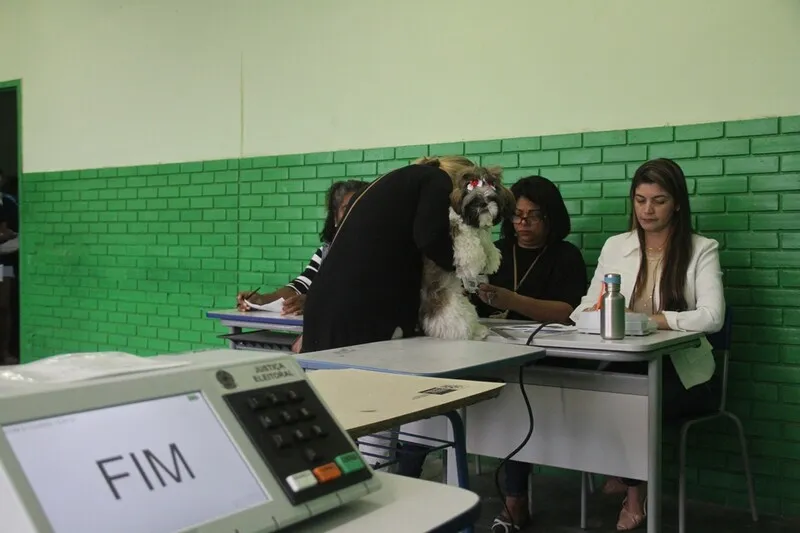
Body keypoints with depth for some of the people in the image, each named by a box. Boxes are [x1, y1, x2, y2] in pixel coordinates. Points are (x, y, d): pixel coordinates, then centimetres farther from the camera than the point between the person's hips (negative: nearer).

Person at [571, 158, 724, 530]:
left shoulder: (701, 250, -2)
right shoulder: (615, 247, 10)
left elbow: (712, 317, -16)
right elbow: (587, 307, 7)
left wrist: (647, 318, -27)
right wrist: (596, 313, -18)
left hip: (683, 372, -3)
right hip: (628, 365, 3)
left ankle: (634, 489, 1)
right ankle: (629, 480, 0)